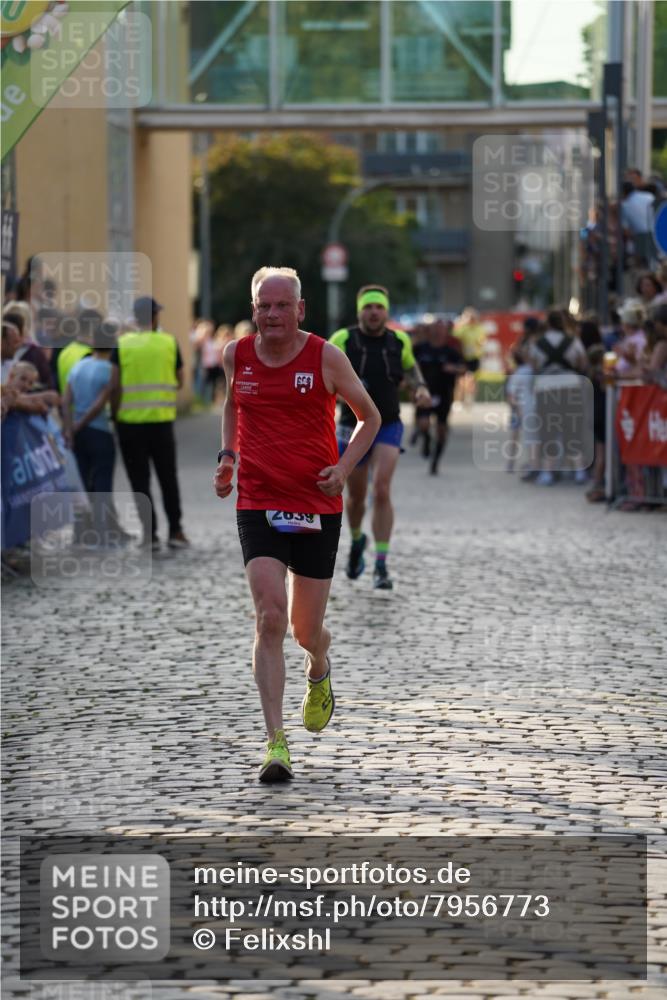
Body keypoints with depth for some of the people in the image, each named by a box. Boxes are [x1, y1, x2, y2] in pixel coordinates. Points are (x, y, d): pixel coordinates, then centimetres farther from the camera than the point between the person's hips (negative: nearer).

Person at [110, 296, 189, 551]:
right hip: (162, 420, 1)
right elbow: (179, 381, 7)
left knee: (139, 480, 5)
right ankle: (175, 532, 12)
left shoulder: (122, 344, -3)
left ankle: (150, 533, 1)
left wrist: (114, 415, 1)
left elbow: (115, 386, -8)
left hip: (130, 422, -1)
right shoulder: (169, 343, 0)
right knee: (168, 477, 13)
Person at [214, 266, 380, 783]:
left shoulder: (326, 357, -4)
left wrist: (343, 468, -8)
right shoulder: (236, 355, 3)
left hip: (317, 506, -1)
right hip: (257, 505, 1)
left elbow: (370, 417, 7)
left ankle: (319, 672, 46)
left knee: (306, 628, 7)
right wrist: (227, 455, 10)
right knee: (270, 618, -16)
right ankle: (276, 741, -16)